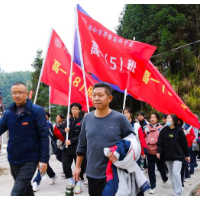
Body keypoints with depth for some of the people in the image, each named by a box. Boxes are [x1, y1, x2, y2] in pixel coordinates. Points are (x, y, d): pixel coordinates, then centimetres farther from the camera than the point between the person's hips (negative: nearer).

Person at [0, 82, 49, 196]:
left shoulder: (37, 111, -9)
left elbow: (44, 137, -10)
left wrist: (44, 159, -14)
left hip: (29, 161, -5)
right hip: (13, 160, 5)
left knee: (16, 193, -10)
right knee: (26, 190, 20)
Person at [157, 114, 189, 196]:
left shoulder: (179, 131, -8)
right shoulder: (164, 130, 1)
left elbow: (184, 143, -2)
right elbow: (160, 142, 0)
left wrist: (187, 155, 2)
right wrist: (158, 151, -12)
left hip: (178, 156, -4)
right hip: (168, 156, 4)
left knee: (176, 173, -14)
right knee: (171, 174, 9)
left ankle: (178, 193, -6)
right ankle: (176, 191, 21)